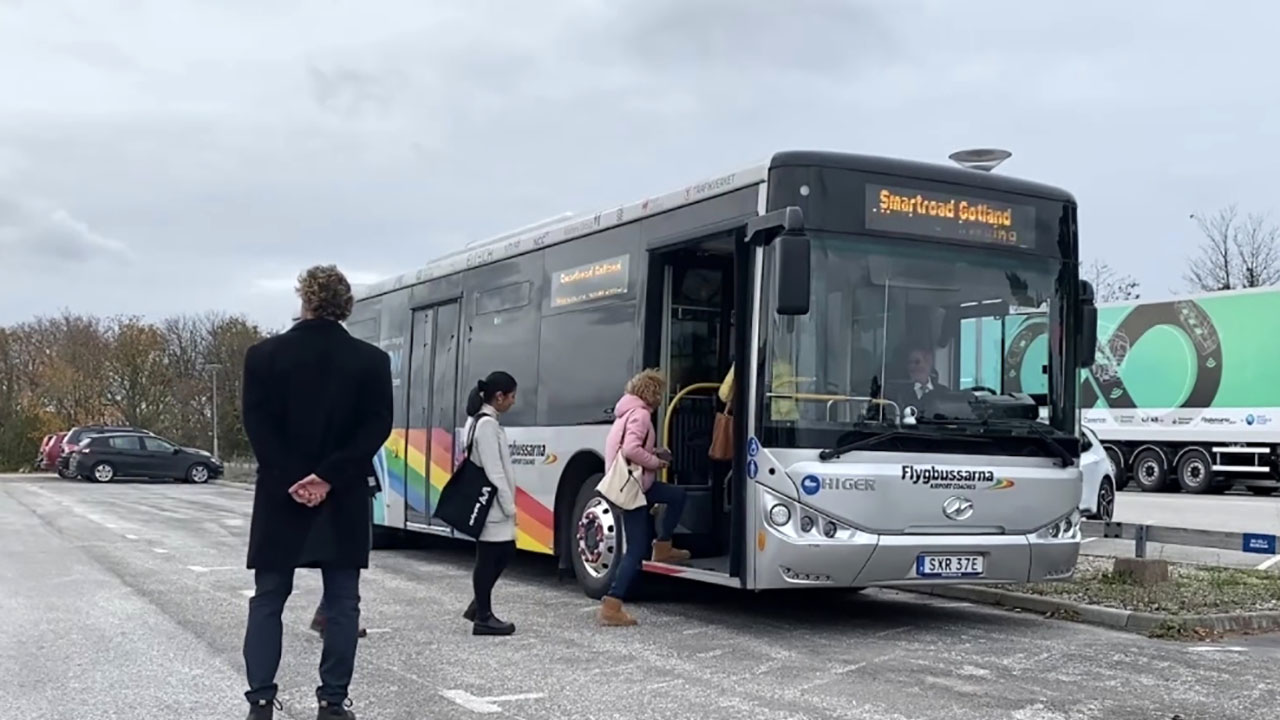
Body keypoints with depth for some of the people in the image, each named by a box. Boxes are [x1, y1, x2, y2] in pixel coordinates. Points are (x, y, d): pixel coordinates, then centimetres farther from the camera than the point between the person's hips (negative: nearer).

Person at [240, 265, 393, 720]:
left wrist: (290, 479, -9)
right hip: (344, 499, 0)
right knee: (342, 602, 6)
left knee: (267, 600, 10)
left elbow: (257, 426, -7)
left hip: (280, 496, 0)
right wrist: (328, 477, -12)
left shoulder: (263, 355, 0)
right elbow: (376, 428, -9)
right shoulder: (371, 361, -1)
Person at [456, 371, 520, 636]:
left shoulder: (479, 420, 14)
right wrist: (509, 506, -15)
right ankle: (483, 617, 5)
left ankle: (479, 606, 21)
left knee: (504, 552, 14)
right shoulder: (488, 424, -17)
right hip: (492, 504, -10)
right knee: (488, 558, -3)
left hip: (488, 503, 10)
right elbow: (494, 472, -20)